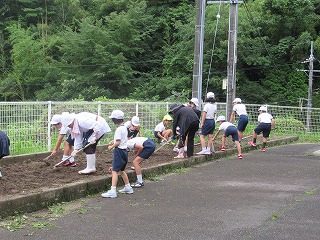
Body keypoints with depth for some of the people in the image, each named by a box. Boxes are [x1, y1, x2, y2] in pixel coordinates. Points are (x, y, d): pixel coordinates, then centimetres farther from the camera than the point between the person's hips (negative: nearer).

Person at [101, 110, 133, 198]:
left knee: (115, 170, -12)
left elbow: (118, 142, -22)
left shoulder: (119, 129, -18)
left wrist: (111, 147, -8)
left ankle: (113, 191, -17)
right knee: (121, 170, 22)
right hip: (124, 150, 10)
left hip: (119, 151, -10)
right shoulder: (124, 128, 11)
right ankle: (128, 187, 30)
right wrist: (114, 141, 15)